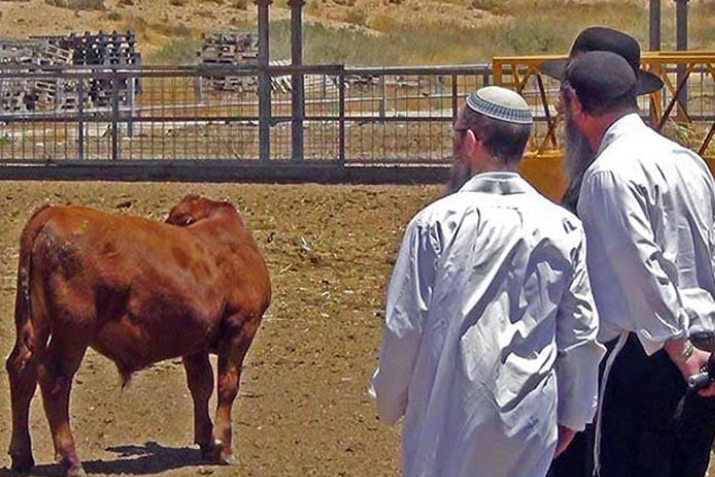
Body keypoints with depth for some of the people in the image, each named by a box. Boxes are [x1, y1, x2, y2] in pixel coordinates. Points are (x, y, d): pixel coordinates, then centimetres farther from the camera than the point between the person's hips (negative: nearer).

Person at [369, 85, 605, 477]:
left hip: (448, 416, -2)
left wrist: (389, 401, 10)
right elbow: (581, 333, 5)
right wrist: (572, 413, 18)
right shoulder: (562, 228, -1)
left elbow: (404, 327, -5)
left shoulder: (436, 223, -10)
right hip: (530, 418, 3)